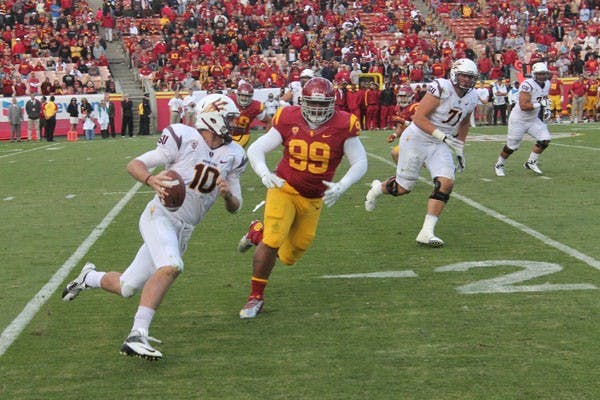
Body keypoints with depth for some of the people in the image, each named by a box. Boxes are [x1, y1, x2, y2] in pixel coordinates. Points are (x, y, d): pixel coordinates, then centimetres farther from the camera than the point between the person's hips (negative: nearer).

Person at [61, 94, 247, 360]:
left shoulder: (233, 155, 7)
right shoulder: (183, 138, -10)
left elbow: (234, 208, 11)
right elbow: (134, 165, -8)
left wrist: (228, 193, -12)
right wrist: (151, 180, -29)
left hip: (184, 231, 6)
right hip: (160, 216, -6)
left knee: (127, 288, 10)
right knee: (170, 266, -34)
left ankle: (89, 277, 42)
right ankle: (137, 336, -32)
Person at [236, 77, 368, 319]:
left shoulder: (342, 126, -14)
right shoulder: (289, 120, -12)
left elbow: (360, 162, -9)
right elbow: (255, 149, -10)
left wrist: (341, 186, -27)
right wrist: (264, 174, -30)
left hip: (314, 200, 2)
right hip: (284, 189, -2)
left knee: (288, 257, 11)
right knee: (273, 241, -21)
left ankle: (257, 233, 42)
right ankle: (256, 297, -2)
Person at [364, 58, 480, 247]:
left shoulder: (472, 98, 0)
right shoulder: (441, 88, -22)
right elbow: (418, 118, -24)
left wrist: (460, 150, 16)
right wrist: (444, 136, -28)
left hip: (439, 146, 6)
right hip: (416, 139, -6)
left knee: (446, 183, -16)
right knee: (403, 187, 4)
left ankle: (427, 232, -10)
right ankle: (377, 188, 40)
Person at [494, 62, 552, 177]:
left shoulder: (546, 84, 0)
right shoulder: (527, 85, -27)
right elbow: (523, 106, -33)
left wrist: (546, 109, 6)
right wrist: (540, 104, -33)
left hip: (534, 119, 7)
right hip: (519, 120, -7)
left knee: (545, 139, -7)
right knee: (512, 146, 5)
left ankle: (531, 162, 11)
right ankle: (499, 165, 29)